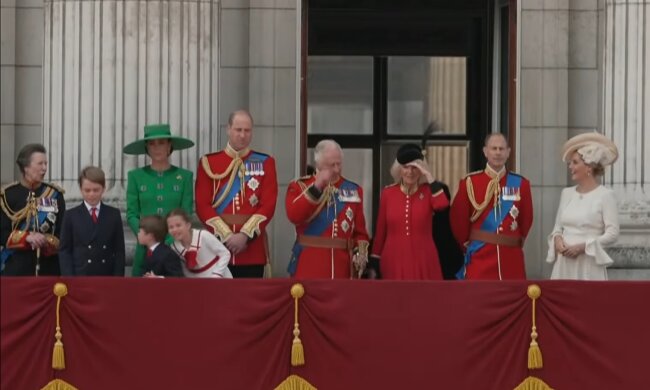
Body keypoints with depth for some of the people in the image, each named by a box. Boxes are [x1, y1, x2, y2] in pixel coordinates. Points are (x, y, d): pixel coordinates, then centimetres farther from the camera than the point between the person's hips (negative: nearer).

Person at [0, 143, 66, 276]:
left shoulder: (55, 194, 7)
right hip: (16, 267, -2)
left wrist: (48, 242, -13)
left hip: (49, 267, 2)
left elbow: (63, 232, 7)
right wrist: (27, 237, -16)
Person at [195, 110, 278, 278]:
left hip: (252, 246, 0)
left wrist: (245, 235, -13)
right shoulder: (209, 163, 5)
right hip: (218, 243, 0)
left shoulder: (265, 163, 6)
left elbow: (268, 205, -3)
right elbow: (203, 205, -2)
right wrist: (225, 235, -12)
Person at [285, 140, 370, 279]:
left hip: (342, 269, 3)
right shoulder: (300, 186, 4)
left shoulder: (353, 190, 13)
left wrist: (361, 253, -4)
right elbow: (294, 216, -16)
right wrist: (317, 187, -19)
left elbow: (360, 231, 15)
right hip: (308, 267, -3)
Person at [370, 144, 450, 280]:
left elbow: (442, 205, -22)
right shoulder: (388, 193, 5)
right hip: (394, 261, 1)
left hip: (423, 262, -1)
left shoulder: (428, 191, 2)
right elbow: (380, 230, 8)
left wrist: (429, 176, -17)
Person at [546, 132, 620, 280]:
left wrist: (583, 247, -16)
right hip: (564, 263, 5)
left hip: (589, 264, -5)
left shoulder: (605, 195, -5)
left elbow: (612, 233, -9)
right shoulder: (566, 193, 12)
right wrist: (557, 239, -5)